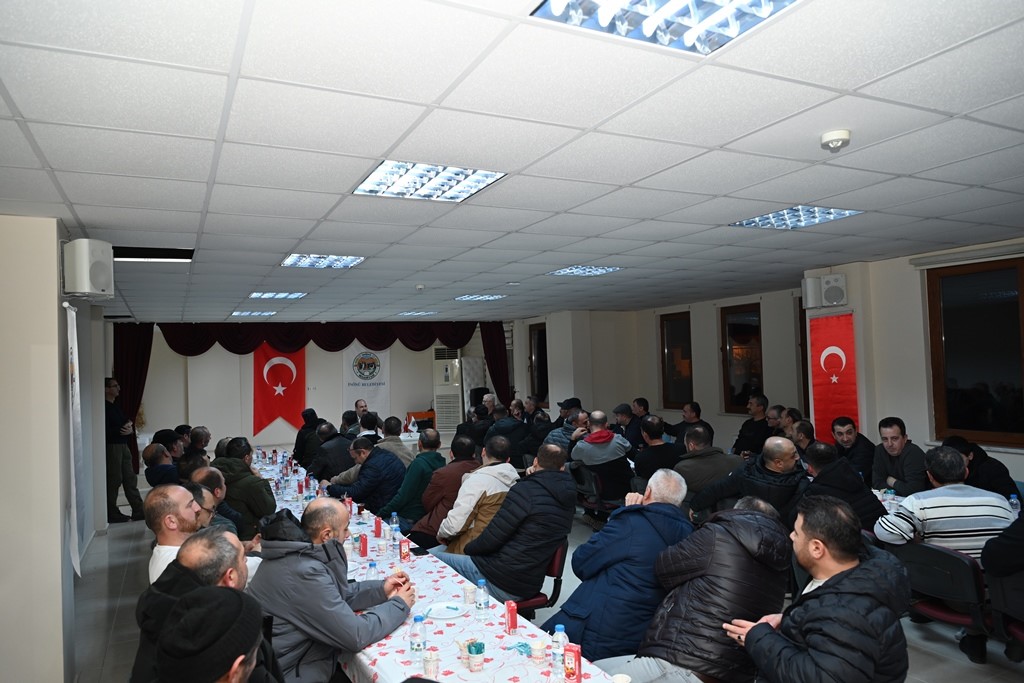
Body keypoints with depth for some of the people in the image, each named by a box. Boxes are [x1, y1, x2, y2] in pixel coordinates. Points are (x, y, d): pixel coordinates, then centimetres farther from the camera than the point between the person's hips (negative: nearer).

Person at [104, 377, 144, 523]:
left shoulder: (116, 407, 18)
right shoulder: (104, 407, -10)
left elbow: (128, 423, 19)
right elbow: (106, 431, -19)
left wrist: (130, 428, -3)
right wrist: (122, 429, -14)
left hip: (123, 446, 9)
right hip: (111, 447, -9)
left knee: (130, 478, 7)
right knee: (114, 480, -4)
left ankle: (139, 511, 8)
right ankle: (112, 514, 6)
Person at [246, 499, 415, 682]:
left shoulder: (300, 552, -1)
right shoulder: (305, 572, -29)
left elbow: (338, 595, 13)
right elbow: (356, 636, -24)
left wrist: (381, 590, 1)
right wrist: (399, 605, -10)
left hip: (300, 654, 8)